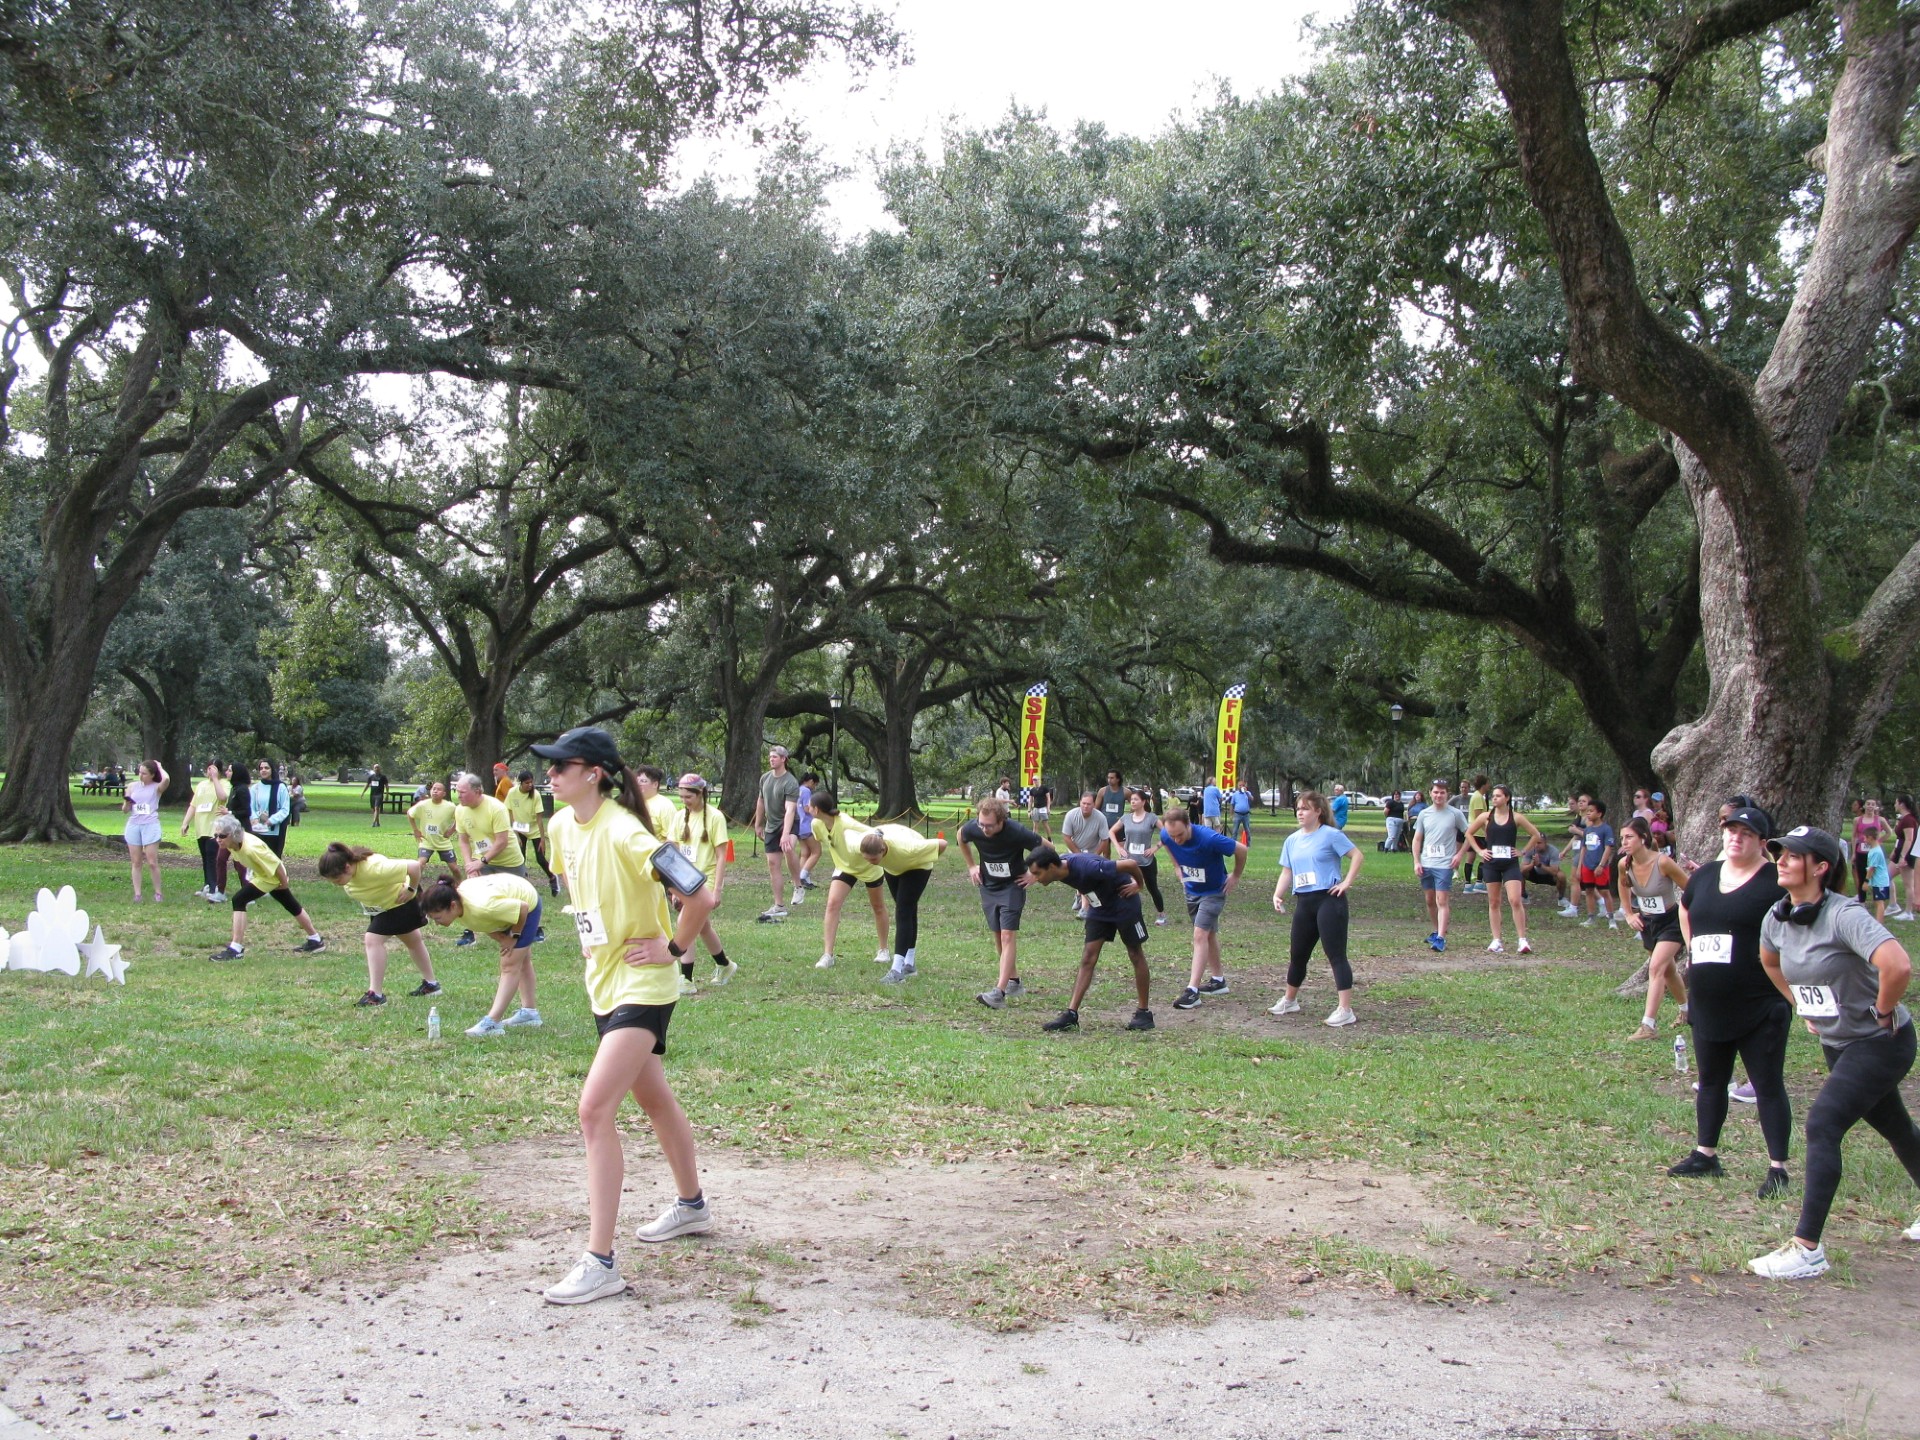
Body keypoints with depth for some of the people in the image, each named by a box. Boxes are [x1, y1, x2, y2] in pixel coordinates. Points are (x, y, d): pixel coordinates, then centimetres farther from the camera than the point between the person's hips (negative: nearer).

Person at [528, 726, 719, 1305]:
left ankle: (600, 1264, -14)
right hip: (603, 982, 9)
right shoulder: (561, 826, 2)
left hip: (642, 986, -9)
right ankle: (691, 1205, 45)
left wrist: (673, 948, -15)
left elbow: (699, 896, -26)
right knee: (654, 1099, 24)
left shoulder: (624, 834, -24)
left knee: (595, 1109, -18)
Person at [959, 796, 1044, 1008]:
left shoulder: (1017, 832, -29)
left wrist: (1035, 875, -9)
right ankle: (1014, 981, 28)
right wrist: (971, 866, 8)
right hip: (988, 887, 5)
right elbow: (961, 837, 9)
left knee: (1008, 936, -14)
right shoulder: (972, 828, -18)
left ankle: (999, 992, -21)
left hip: (1012, 887, -5)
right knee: (998, 937, 11)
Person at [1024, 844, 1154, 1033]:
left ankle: (1143, 1013, 14)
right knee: (1088, 958, -1)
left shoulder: (1087, 868, -37)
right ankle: (1071, 1014, -6)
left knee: (1136, 955, 5)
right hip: (1099, 906, 7)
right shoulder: (1061, 866, -13)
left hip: (1123, 902, -7)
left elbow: (1130, 864, -31)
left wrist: (1138, 886, -14)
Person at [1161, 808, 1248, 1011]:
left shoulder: (1209, 839, -35)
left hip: (1213, 892, -6)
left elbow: (1241, 850, -21)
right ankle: (1218, 980, 32)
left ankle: (1193, 990, -18)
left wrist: (1235, 876, -8)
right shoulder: (1166, 836, -19)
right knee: (1209, 934, 18)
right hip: (1191, 891, 6)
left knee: (1200, 935, -16)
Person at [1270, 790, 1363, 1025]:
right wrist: (1278, 895, 3)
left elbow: (1357, 855, -9)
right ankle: (1289, 1001, 33)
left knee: (1336, 955, -8)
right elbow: (1287, 871, 17)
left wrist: (1347, 882, -14)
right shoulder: (1292, 840, 14)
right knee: (1297, 955, 15)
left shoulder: (1330, 835, -6)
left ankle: (1345, 1009, -8)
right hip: (1304, 903, 7)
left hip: (1329, 900, -7)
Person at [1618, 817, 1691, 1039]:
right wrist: (1629, 914, 8)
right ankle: (1686, 1009, 45)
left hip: (1671, 921, -6)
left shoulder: (1663, 862, -28)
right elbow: (1623, 885, 13)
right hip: (1647, 922, 6)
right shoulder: (1624, 864, -12)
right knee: (1667, 969, 21)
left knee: (1656, 967, -18)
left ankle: (1649, 1024, -19)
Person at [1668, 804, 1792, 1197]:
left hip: (1760, 1007, -7)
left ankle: (1778, 1169, 4)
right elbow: (1685, 910, 28)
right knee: (1711, 1081, 17)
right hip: (1708, 1004, 7)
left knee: (1768, 1086, -1)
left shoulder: (1776, 882, -12)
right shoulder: (1705, 875, 10)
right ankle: (1705, 1155, 28)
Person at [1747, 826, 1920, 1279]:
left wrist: (1883, 1012, -25)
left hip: (1880, 1043, -8)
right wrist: (1802, 1004, 16)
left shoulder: (1844, 915, -26)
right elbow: (1770, 960, 22)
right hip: (1837, 1045, 8)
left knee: (1822, 1125, -17)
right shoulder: (1777, 918, -2)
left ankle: (1806, 1249, -15)